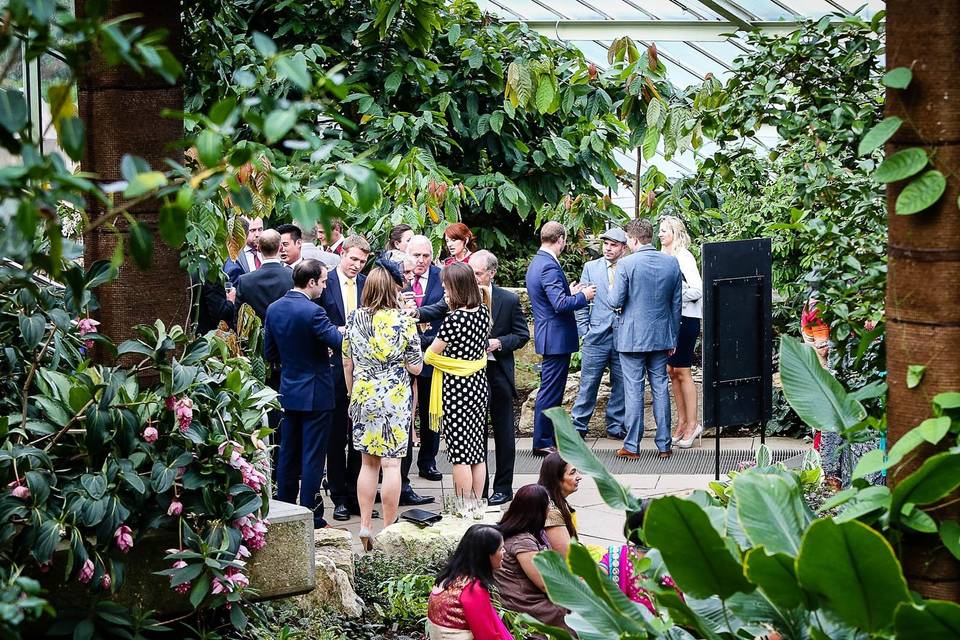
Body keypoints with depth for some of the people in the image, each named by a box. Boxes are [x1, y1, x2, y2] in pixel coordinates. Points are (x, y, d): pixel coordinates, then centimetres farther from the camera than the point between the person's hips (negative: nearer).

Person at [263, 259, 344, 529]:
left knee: (288, 453, 15)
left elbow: (270, 352, 9)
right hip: (315, 393, -7)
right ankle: (311, 518, 2)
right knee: (313, 456, -1)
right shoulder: (312, 312, -21)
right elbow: (340, 342, -23)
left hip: (288, 392, 7)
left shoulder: (274, 309, 2)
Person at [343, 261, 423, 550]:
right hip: (394, 400, -4)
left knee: (368, 462, 13)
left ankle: (365, 527, 13)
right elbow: (416, 367, -7)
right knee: (391, 464, 0)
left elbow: (347, 363, 9)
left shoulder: (354, 318, 1)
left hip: (362, 397, 4)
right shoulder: (402, 321, -11)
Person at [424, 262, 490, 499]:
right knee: (477, 452, 13)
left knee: (460, 454, -1)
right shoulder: (483, 312, 1)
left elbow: (431, 355, -11)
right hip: (478, 384, 7)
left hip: (456, 388, -7)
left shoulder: (454, 319, -19)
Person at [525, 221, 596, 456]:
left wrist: (570, 293, 20)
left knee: (552, 390, 17)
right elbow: (561, 305, -25)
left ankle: (549, 436, 24)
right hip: (557, 337, -10)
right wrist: (583, 296, -11)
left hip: (550, 337, 10)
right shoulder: (550, 267, -20)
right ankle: (543, 442, 0)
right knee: (550, 391, -4)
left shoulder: (536, 263, 12)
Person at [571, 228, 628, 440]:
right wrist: (584, 329, 0)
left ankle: (616, 426, 17)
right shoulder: (591, 268, 7)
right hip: (597, 335, 0)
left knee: (621, 384, 6)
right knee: (588, 383, 0)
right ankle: (578, 426, 6)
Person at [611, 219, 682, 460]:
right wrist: (673, 339, 15)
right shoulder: (672, 263, 2)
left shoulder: (627, 264, -13)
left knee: (633, 390, 1)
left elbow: (617, 301, -12)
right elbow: (676, 304, 7)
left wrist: (611, 295, 12)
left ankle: (632, 446, 4)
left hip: (632, 337, -4)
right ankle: (664, 445, 11)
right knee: (660, 388, 9)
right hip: (661, 336, 4)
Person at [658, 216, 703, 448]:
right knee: (671, 371, 8)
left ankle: (693, 424, 3)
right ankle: (682, 423, 14)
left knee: (682, 372, -4)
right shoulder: (664, 258, 11)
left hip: (684, 318, -8)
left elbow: (697, 290, -17)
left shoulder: (684, 257, -11)